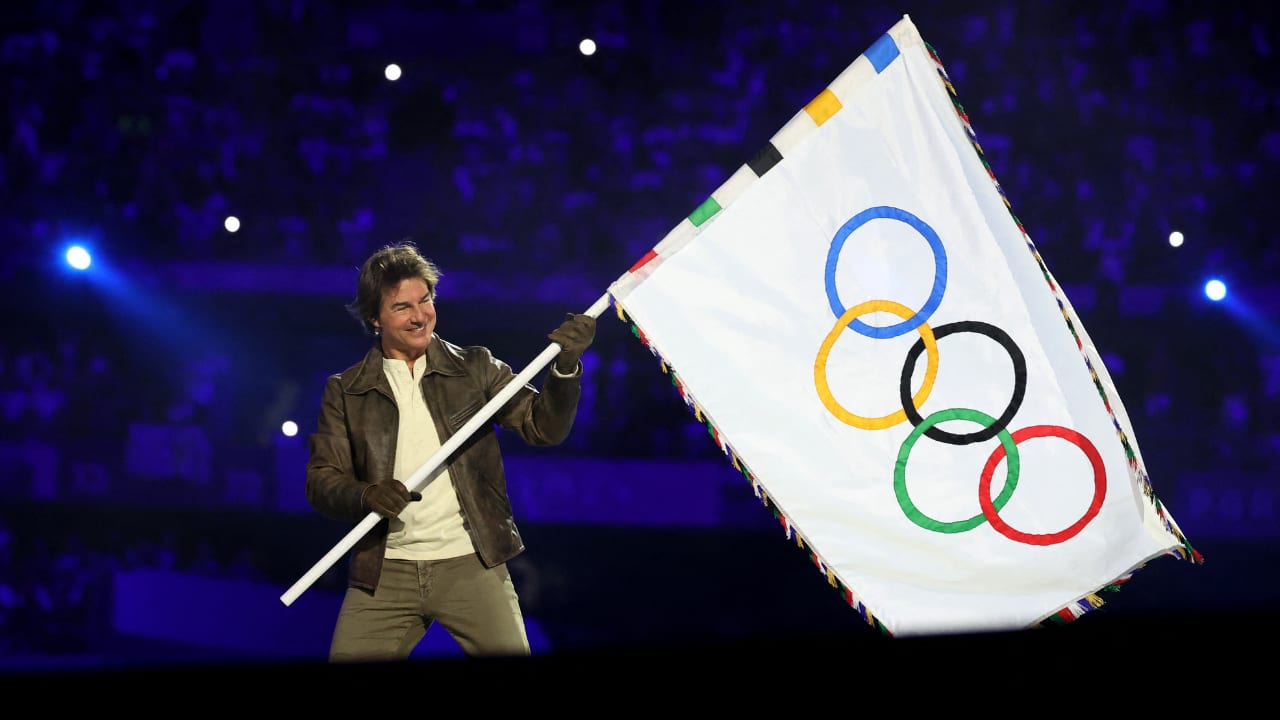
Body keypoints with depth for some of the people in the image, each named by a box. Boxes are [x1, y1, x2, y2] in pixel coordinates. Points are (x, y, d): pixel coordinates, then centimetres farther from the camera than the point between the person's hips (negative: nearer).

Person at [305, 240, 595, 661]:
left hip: (471, 565, -1)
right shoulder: (344, 392, 6)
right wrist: (365, 496, -18)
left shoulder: (474, 369, 7)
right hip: (385, 573, 1)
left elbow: (543, 428, 2)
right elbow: (321, 480, 3)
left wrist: (566, 368, -14)